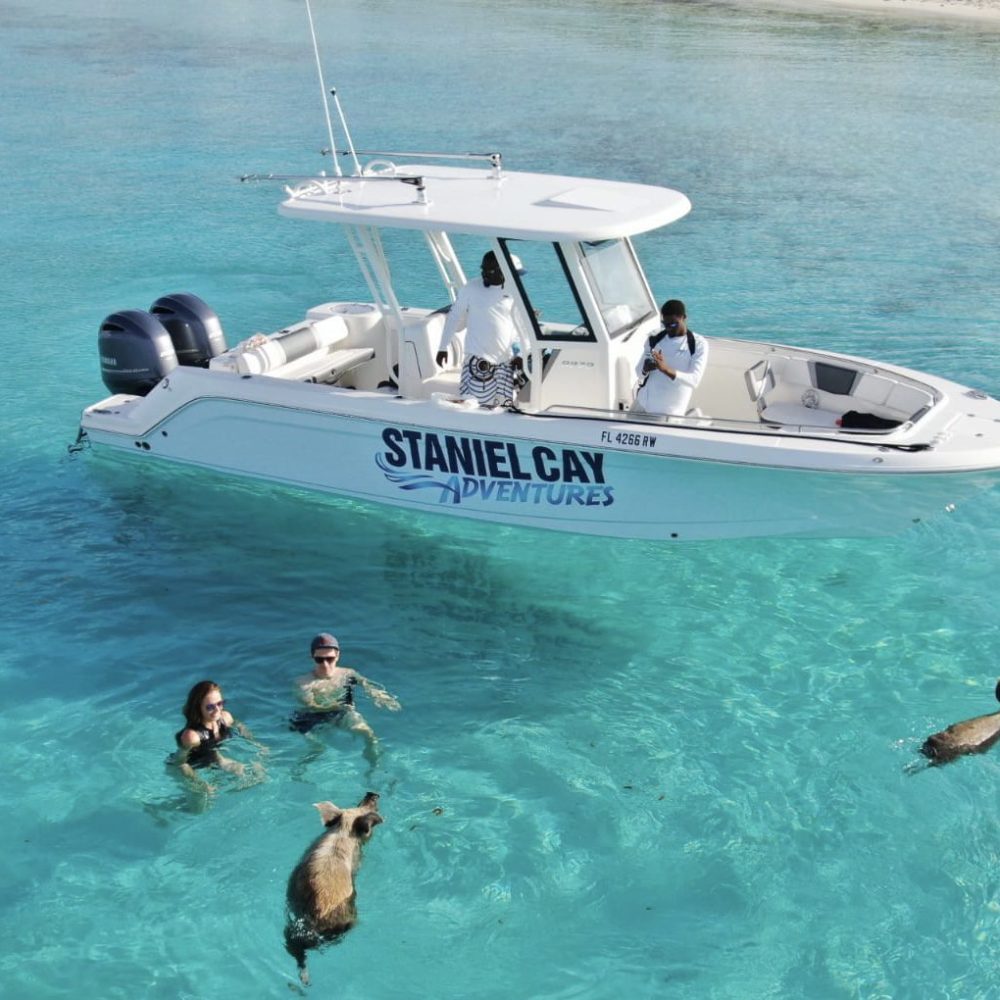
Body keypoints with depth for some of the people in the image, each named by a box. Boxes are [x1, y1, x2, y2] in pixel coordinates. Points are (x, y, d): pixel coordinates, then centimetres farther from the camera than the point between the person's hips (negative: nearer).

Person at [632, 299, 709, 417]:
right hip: (642, 404, 4)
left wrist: (666, 369, -31)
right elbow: (639, 372, 6)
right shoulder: (655, 339, 4)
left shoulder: (699, 344, -6)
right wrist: (645, 369, -18)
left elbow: (694, 380, -17)